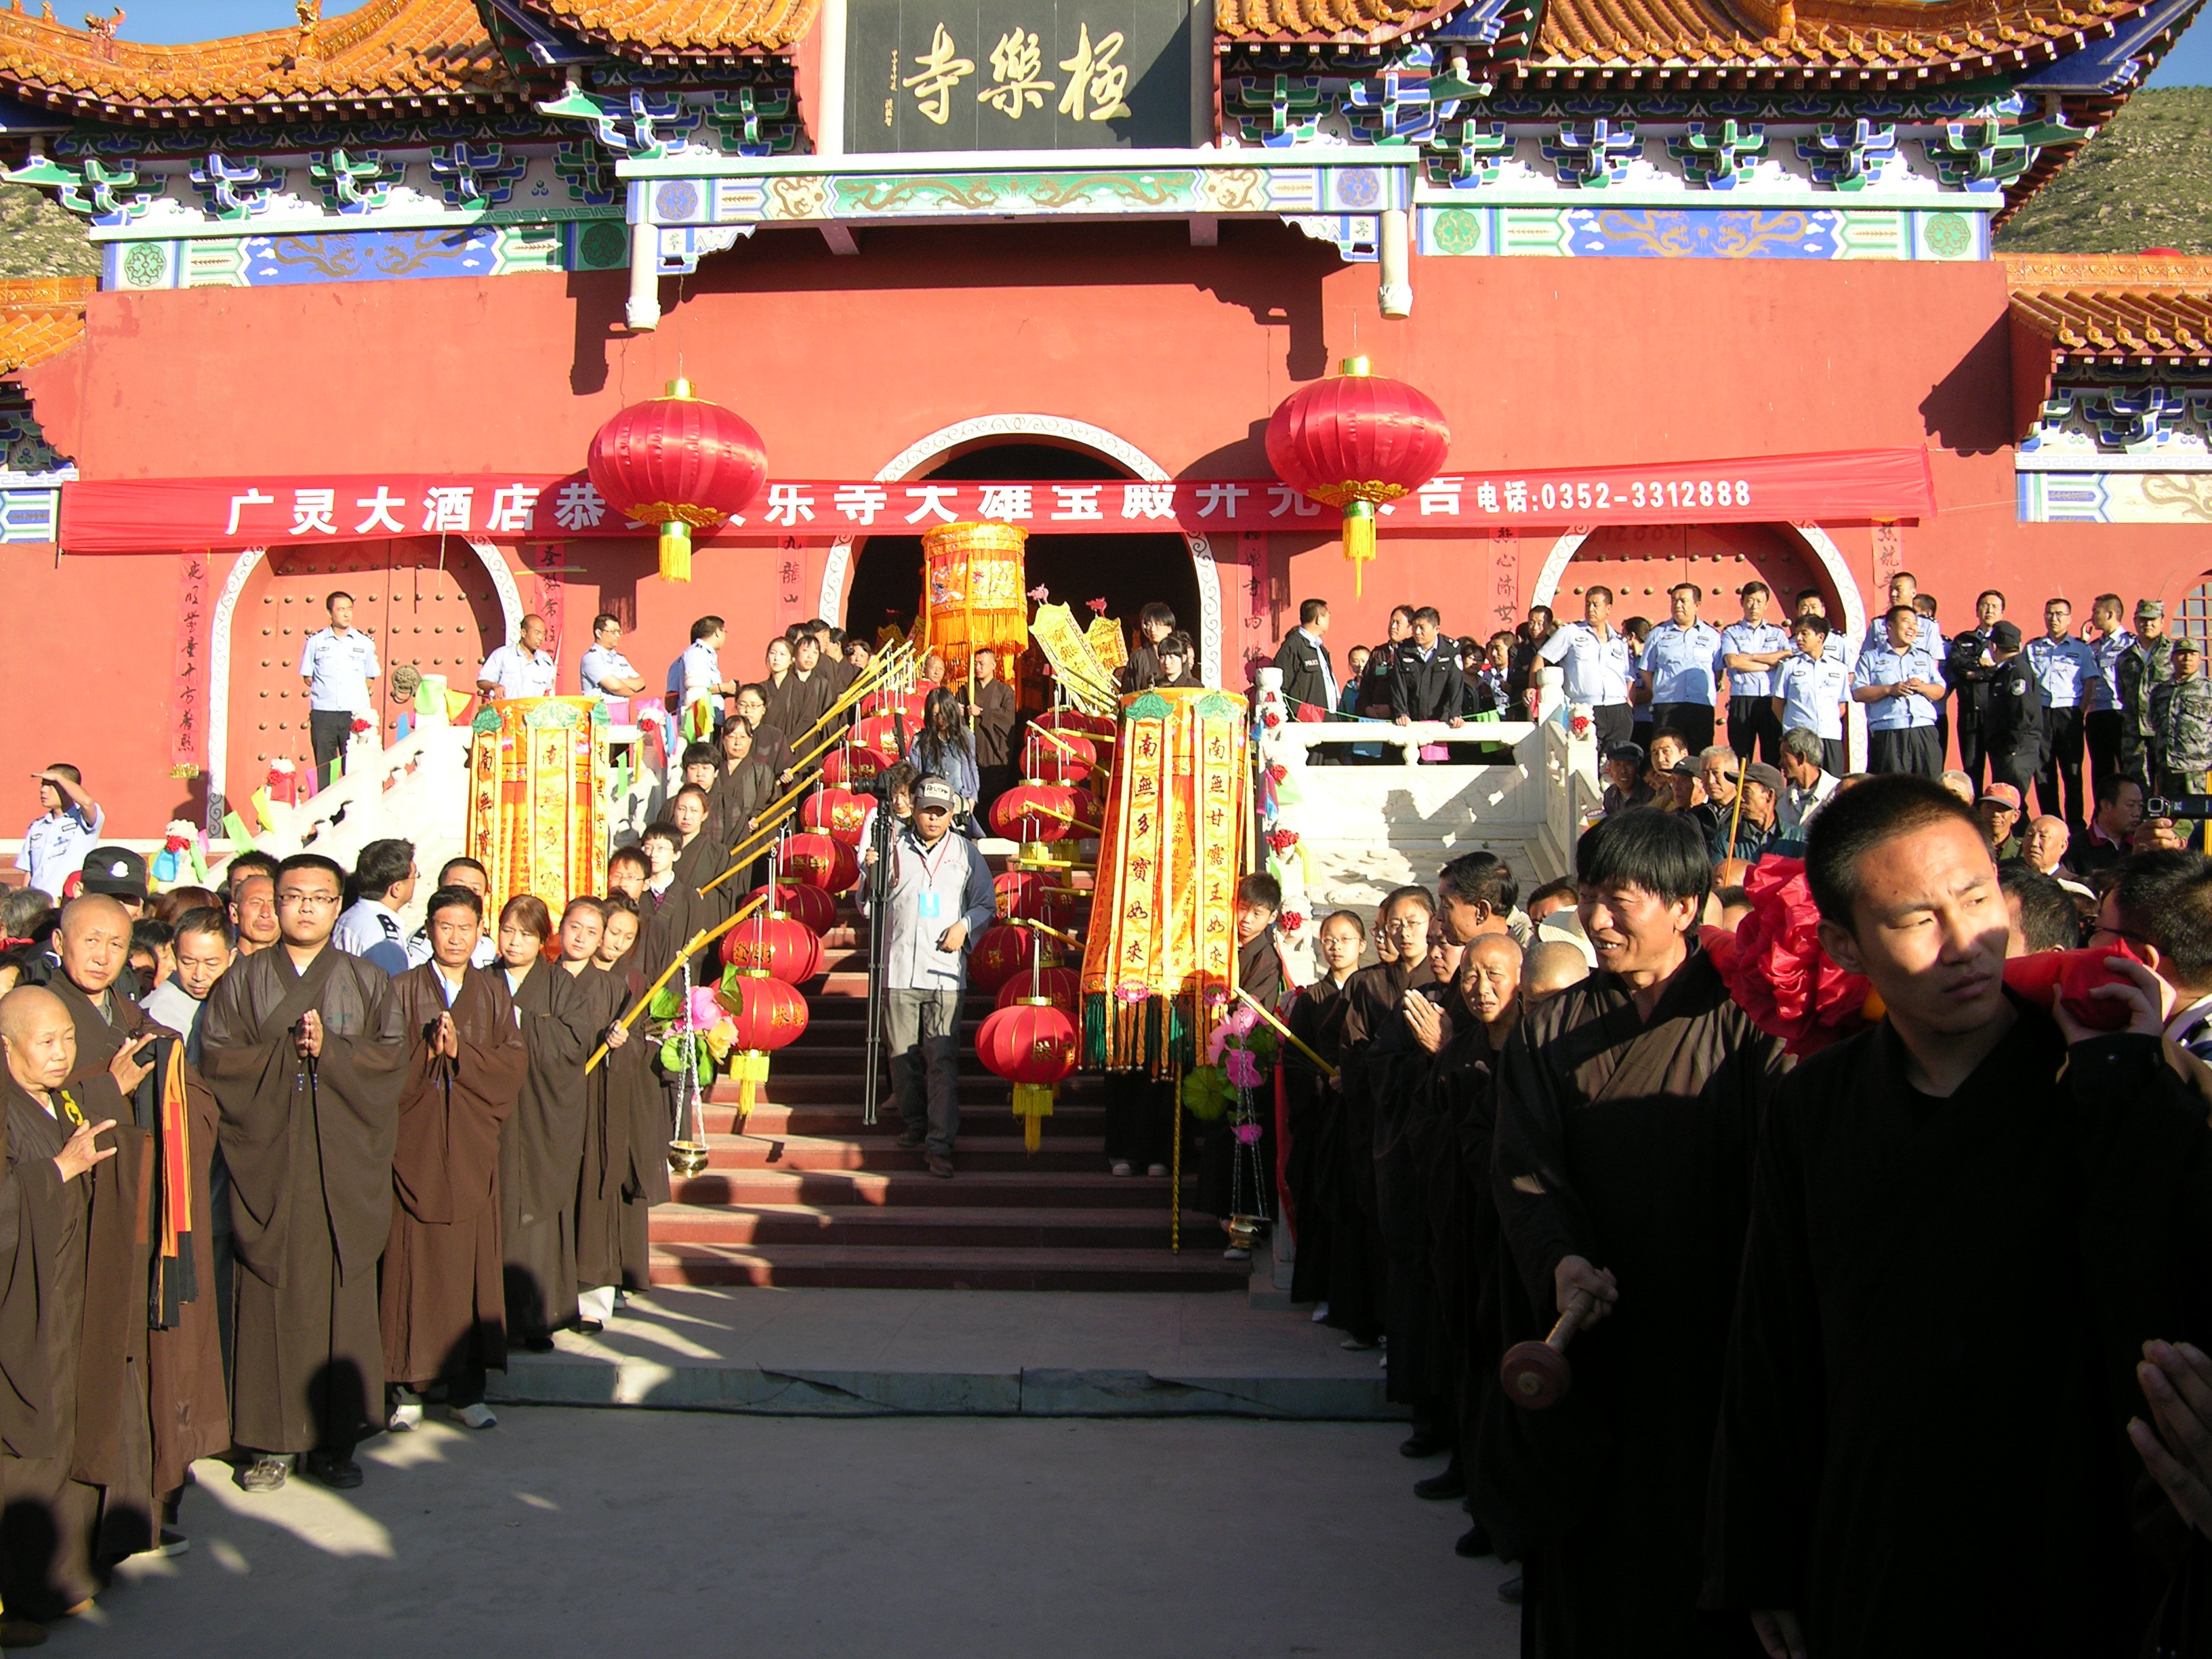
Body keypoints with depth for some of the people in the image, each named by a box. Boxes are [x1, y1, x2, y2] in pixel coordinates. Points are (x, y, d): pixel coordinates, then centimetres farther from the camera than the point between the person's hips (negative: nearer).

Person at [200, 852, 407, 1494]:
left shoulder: (368, 983, 11)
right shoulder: (242, 981, 10)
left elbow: (393, 1057, 1)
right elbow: (217, 1057, 0)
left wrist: (331, 1051, -13)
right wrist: (288, 1050, -10)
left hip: (344, 1164, 0)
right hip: (266, 1159, 0)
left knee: (342, 1295, 0)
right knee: (270, 1295, -1)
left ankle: (335, 1438, 8)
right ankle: (266, 1440, 7)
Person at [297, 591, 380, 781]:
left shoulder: (365, 643, 7)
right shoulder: (315, 641, 6)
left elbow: (370, 679, 14)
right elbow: (307, 676, 11)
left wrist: (362, 696, 2)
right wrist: (324, 692, 1)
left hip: (355, 714, 0)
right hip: (323, 714, 0)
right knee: (324, 769, 2)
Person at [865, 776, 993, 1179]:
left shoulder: (965, 851, 10)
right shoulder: (893, 848, 8)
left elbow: (987, 904, 15)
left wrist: (964, 925, -3)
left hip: (945, 971, -1)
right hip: (899, 969, 1)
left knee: (942, 1058, -8)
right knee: (903, 1055, 6)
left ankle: (940, 1145, -8)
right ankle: (916, 1127, 25)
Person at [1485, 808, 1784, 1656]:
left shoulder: (1743, 1020, -2)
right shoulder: (1553, 1028, 9)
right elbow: (1524, 1168, 0)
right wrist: (1560, 1258, -19)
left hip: (1709, 1340, -3)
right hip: (1590, 1338, 3)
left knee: (1696, 1578, 5)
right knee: (1584, 1581, 10)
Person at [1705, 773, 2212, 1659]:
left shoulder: (2137, 1095, -12)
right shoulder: (1815, 1104, -3)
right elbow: (1770, 1354, 2)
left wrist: (2121, 1080, -26)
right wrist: (1763, 1568, 5)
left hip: (2069, 1581, -2)